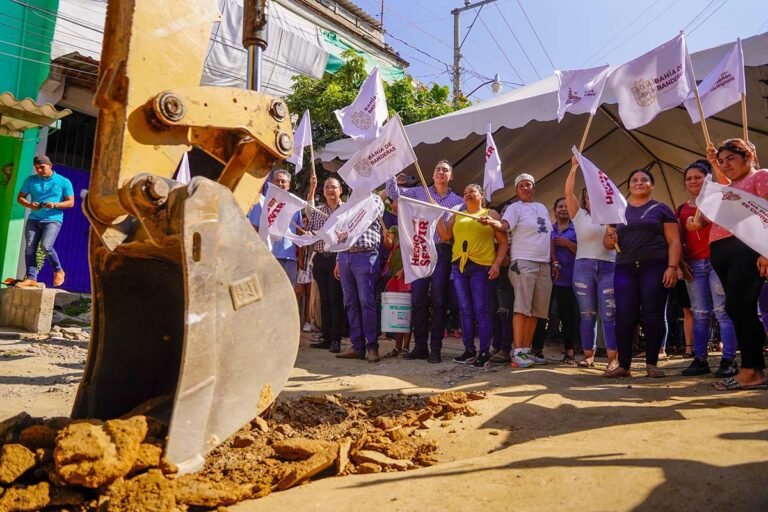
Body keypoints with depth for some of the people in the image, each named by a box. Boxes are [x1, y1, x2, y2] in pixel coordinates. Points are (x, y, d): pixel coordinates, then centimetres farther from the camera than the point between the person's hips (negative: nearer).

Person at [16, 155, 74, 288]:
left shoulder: (63, 182, 2)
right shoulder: (30, 180, 10)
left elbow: (71, 202, 2)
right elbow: (20, 197, 12)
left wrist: (55, 205, -17)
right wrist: (29, 205, -10)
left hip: (53, 220, -4)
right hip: (33, 219, 4)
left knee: (46, 246, -20)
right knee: (29, 248, -5)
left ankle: (58, 271, 1)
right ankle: (31, 278, -2)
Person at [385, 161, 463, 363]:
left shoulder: (458, 201, 10)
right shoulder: (419, 192, 11)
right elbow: (394, 192, 5)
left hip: (442, 252, -1)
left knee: (438, 301, 0)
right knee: (418, 299, 2)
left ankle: (435, 349, 6)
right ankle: (420, 346, 11)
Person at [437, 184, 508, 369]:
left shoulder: (490, 214, 6)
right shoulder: (457, 215, 18)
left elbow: (503, 242, 2)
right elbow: (445, 236, 6)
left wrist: (496, 264, -8)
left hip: (481, 267, -4)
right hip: (458, 266, 4)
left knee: (481, 311, -4)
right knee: (465, 310, 8)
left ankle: (485, 353, 1)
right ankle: (469, 351, 15)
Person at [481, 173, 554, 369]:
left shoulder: (542, 208, 20)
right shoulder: (515, 208, -1)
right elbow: (504, 226, -21)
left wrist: (554, 261, 18)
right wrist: (492, 222, -43)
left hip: (544, 264, 7)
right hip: (523, 262, -7)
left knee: (535, 310, 6)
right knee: (522, 307, -14)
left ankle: (526, 351, 13)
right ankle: (518, 353, -14)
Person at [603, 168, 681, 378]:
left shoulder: (661, 209, 10)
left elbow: (674, 241, 2)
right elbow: (607, 242, 18)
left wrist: (672, 267, -11)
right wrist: (609, 240, -6)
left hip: (655, 267, -2)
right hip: (625, 268, 2)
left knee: (654, 316, -3)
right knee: (624, 317, -4)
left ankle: (652, 364, 8)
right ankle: (623, 365, 2)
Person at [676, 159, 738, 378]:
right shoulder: (682, 209, 18)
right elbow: (679, 239, 17)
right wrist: (681, 261, 6)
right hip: (694, 264, 4)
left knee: (723, 310, -7)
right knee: (700, 313, 5)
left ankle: (728, 360, -4)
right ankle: (700, 360, 8)